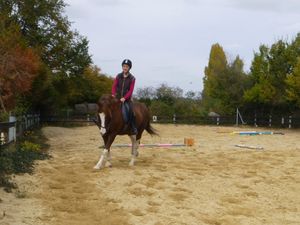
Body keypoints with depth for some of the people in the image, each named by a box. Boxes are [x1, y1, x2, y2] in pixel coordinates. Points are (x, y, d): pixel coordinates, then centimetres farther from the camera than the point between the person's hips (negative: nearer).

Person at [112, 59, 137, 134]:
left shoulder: (132, 78, 0)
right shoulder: (118, 76, 8)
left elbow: (131, 90, -7)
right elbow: (114, 86, 3)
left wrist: (124, 98, -21)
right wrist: (113, 94, -16)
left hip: (127, 98, -3)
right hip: (117, 97, 3)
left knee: (130, 111, -23)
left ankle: (134, 128, -11)